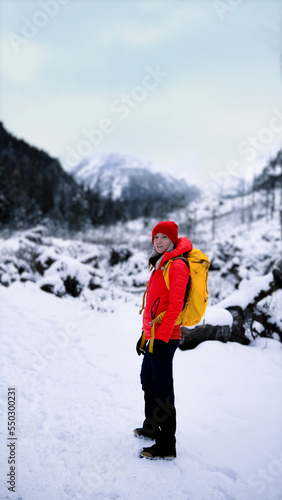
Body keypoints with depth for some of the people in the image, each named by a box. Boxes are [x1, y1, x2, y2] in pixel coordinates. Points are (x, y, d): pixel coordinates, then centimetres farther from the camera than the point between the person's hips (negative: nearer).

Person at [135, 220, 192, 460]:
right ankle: (151, 428, 38)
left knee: (162, 389, -5)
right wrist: (145, 334, 21)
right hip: (154, 335, 10)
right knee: (148, 382, 21)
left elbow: (175, 305, -20)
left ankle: (166, 446, 4)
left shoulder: (177, 265, -12)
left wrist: (161, 337, -22)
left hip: (165, 337, -10)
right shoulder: (160, 265, 17)